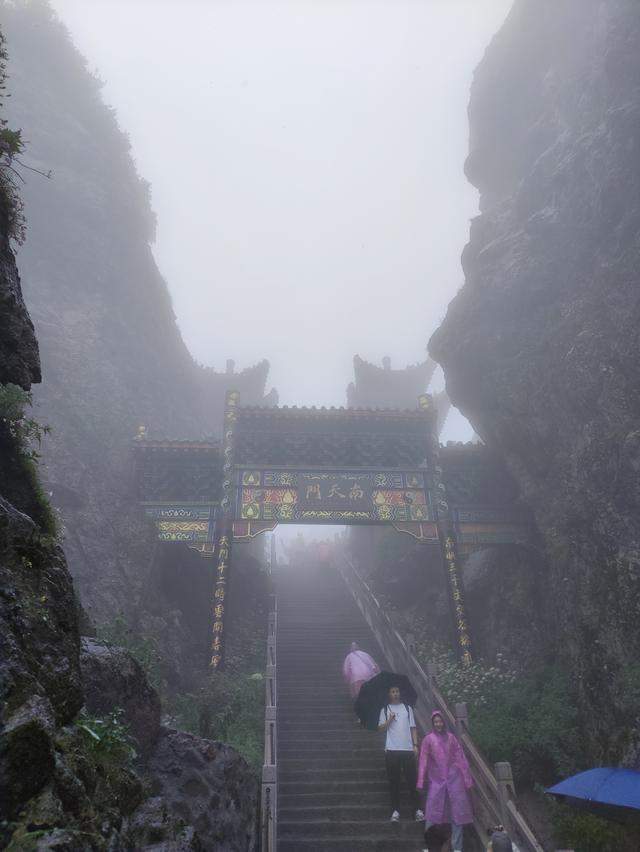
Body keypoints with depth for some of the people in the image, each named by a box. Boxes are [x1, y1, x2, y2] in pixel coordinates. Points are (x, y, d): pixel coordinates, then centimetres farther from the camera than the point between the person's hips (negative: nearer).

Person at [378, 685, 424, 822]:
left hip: (408, 749, 1)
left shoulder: (407, 708, 12)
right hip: (392, 750, 0)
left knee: (412, 780, 0)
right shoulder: (385, 710, 10)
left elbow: (413, 728, 10)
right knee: (394, 780, 1)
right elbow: (381, 728, 3)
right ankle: (395, 810, 7)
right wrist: (390, 719, -11)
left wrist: (415, 745, 1)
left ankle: (417, 809, 4)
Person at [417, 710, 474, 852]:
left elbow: (460, 758, 7)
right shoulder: (428, 739, 2)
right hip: (436, 779, -1)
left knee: (457, 812, 3)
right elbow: (423, 761, 0)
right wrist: (421, 782, -4)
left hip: (454, 778, 1)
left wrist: (467, 779, 4)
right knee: (433, 812, -3)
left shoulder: (451, 737, 6)